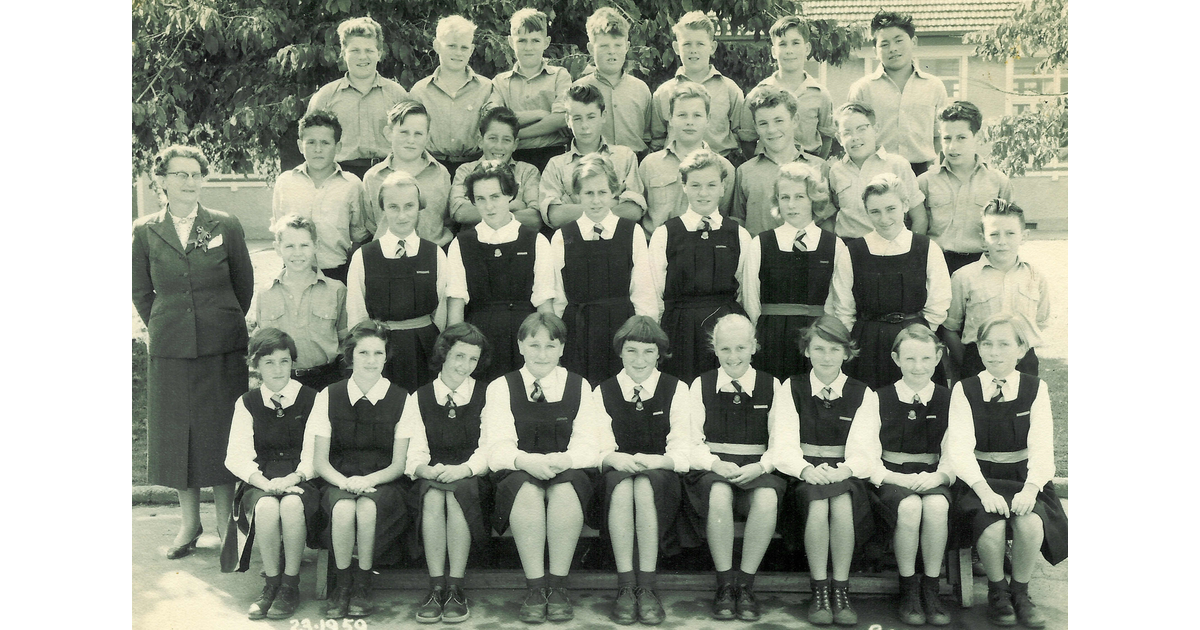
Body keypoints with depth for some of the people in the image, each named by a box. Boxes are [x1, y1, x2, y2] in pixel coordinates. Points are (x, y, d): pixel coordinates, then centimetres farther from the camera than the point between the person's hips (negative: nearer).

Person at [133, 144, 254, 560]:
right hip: (170, 350, 1)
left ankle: (225, 522, 17)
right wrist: (163, 329, 9)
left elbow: (245, 284, 7)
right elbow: (141, 292, 10)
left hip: (223, 348, -1)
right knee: (176, 432, 7)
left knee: (221, 431, 5)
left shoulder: (226, 226, 0)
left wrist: (225, 325, 10)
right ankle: (189, 522, 20)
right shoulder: (145, 232, 1)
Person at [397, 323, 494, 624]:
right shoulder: (419, 398, 13)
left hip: (473, 482, -1)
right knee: (433, 494, -33)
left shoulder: (487, 397, 9)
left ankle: (456, 589, -32)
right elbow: (415, 455, 4)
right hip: (432, 480, 1)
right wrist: (429, 470, -20)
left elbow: (489, 452, -2)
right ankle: (436, 587, -32)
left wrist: (462, 470, -22)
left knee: (457, 491, -34)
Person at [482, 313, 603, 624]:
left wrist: (563, 460, -25)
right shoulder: (500, 388, 8)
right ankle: (535, 586, -30)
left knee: (566, 485, -34)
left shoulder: (579, 387, 10)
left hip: (569, 474, 1)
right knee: (526, 487, -35)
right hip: (518, 475, 0)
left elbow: (588, 447, -2)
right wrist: (527, 462, -28)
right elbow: (499, 448, -5)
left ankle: (559, 584, -28)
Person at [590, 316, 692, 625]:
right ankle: (625, 586, -34)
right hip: (616, 480, 1)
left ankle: (647, 586, -33)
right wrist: (615, 458, -23)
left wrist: (656, 461, -24)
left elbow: (683, 451, -3)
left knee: (646, 483, -35)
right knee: (621, 482, -34)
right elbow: (598, 449, 1)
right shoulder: (602, 392, 11)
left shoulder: (676, 390, 8)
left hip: (661, 479, -1)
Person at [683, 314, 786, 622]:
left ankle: (745, 584, -18)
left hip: (759, 469, 1)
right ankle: (724, 585, -20)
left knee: (767, 498, -34)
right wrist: (716, 464, -17)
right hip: (712, 469, 0)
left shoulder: (771, 386, 10)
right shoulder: (701, 385, 9)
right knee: (719, 494, -36)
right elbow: (693, 443, 3)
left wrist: (760, 466, -16)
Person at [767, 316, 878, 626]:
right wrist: (807, 469, -26)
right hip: (805, 477, 0)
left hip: (846, 476, 0)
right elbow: (783, 444, -4)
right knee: (818, 504, -34)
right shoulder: (791, 389, 7)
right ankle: (819, 590, -23)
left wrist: (843, 469, -26)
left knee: (842, 501, -34)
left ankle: (841, 590, -22)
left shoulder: (863, 394, 9)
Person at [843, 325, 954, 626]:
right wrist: (895, 477, -16)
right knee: (909, 506, -35)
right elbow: (860, 454, -1)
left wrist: (940, 475, -16)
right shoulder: (878, 399, 6)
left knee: (937, 505, -34)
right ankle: (908, 590, -16)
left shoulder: (949, 400, 10)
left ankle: (931, 590, -16)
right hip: (890, 479, -1)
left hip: (932, 479, 1)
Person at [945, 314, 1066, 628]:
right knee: (992, 526, -31)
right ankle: (997, 592, -1)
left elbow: (1041, 446, -6)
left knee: (1030, 523, -31)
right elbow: (960, 447, -10)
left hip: (1023, 480, 1)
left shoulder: (1036, 389, 5)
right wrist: (984, 489, -26)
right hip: (979, 481, -1)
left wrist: (1031, 488, -24)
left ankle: (1020, 592, -3)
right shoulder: (964, 390, 2)